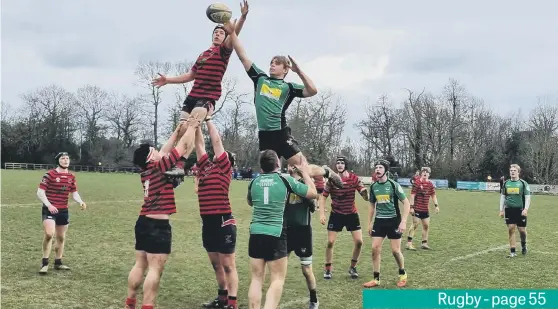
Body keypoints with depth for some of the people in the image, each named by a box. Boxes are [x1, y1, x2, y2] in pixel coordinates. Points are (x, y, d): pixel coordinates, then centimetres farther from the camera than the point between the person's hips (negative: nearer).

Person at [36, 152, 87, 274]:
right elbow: (40, 192, -11)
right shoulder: (50, 174, -11)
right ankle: (45, 263, -8)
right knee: (49, 234, -21)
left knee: (61, 237, 12)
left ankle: (58, 263, 26)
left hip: (64, 210, 6)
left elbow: (74, 193, 14)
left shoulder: (71, 177, 6)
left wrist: (80, 202, -6)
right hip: (50, 209, -6)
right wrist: (49, 205, -23)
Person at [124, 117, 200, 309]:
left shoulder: (145, 171, 8)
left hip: (143, 222, 9)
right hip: (158, 225, -9)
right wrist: (192, 127, 7)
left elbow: (165, 150, 22)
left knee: (140, 266, 14)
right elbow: (183, 147, -6)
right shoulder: (159, 168, -12)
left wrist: (177, 131, 27)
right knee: (155, 269, -6)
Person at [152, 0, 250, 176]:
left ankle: (180, 166, -25)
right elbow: (190, 76, 30)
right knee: (182, 130, 4)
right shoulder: (203, 54, 22)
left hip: (208, 98, -7)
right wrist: (168, 80, 29)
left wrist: (242, 17, -35)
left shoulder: (223, 50, 2)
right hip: (193, 96, 8)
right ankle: (179, 165, 10)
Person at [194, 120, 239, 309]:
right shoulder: (205, 167, 12)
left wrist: (208, 119, 2)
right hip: (208, 223, 7)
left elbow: (217, 140, -5)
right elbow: (200, 143, 14)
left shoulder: (224, 168, -3)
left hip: (223, 222, -7)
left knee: (228, 266, -1)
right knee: (216, 265, 16)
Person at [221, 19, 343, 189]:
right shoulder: (260, 78, 12)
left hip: (281, 133, -3)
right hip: (264, 134, 4)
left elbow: (312, 91, -12)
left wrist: (298, 71, -16)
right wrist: (232, 32, 4)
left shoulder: (288, 87, 3)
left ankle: (326, 172, 26)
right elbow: (243, 56, 10)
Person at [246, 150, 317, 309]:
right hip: (275, 235, -4)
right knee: (277, 279, 1)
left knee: (256, 278, 9)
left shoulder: (254, 181, 8)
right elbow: (313, 193, 6)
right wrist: (305, 173, 18)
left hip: (255, 234, 4)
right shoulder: (285, 180, -2)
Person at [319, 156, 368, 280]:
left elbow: (366, 198, -12)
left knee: (359, 242, -4)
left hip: (352, 214, 1)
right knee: (330, 242, -4)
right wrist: (322, 214, -12)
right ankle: (327, 269, 13)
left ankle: (352, 267, 17)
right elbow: (323, 197, -2)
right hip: (336, 214, -1)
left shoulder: (354, 178, -9)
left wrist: (365, 193, -36)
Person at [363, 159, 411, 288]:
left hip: (393, 220, -4)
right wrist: (369, 223, 13)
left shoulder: (393, 185, -11)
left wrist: (403, 221, -16)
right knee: (375, 249, -4)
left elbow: (406, 203, -9)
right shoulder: (373, 187, 3)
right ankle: (376, 279, 7)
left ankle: (403, 274, 24)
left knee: (395, 250, -2)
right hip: (379, 221, 4)